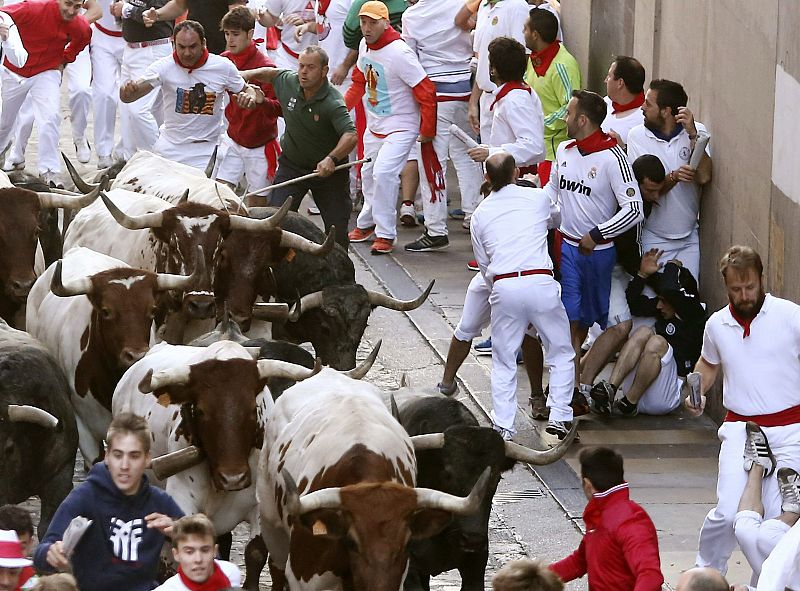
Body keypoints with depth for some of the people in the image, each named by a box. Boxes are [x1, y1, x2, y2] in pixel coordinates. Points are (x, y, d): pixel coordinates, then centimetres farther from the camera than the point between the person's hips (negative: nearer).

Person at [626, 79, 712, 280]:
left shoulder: (697, 132, -4)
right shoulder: (638, 136, -7)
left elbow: (704, 177, -17)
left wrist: (692, 134, -23)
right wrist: (673, 177, -29)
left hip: (689, 237, 1)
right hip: (654, 238, -1)